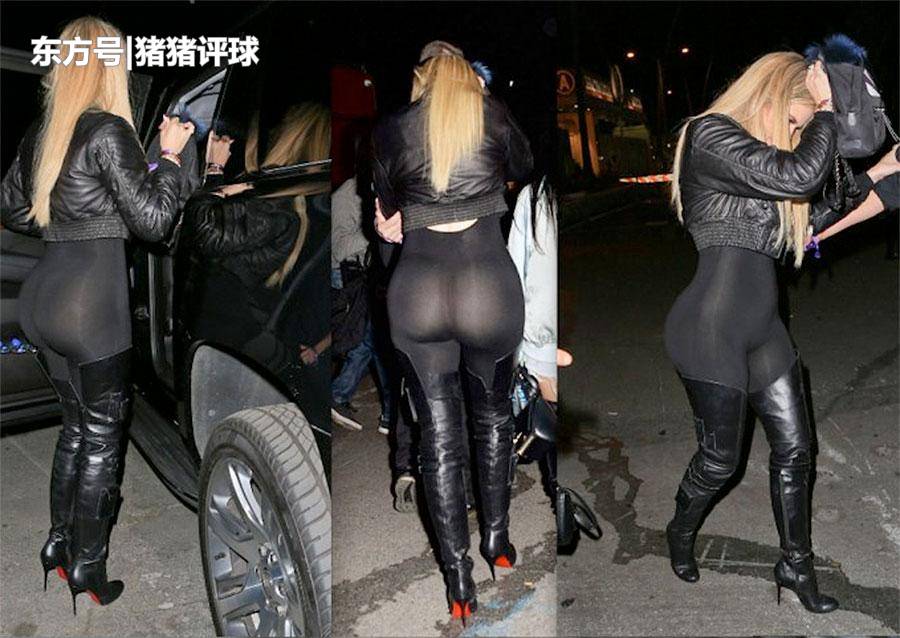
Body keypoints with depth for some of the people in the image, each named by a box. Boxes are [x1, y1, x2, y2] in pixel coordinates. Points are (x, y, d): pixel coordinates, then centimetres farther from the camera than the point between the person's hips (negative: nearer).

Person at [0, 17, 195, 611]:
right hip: (92, 298, -7)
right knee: (103, 435, 5)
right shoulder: (109, 131, -13)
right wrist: (171, 154, -3)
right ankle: (88, 569, 15)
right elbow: (152, 219, -13)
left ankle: (59, 544, 30)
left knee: (78, 423, 20)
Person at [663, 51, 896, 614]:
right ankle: (682, 534, 36)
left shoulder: (761, 157, 16)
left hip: (763, 330, 9)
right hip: (711, 330, -9)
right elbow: (800, 176, -24)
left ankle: (797, 565, 30)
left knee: (795, 448, 13)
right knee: (720, 458, 7)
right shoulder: (712, 135, -13)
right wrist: (825, 108, -9)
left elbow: (813, 216, 24)